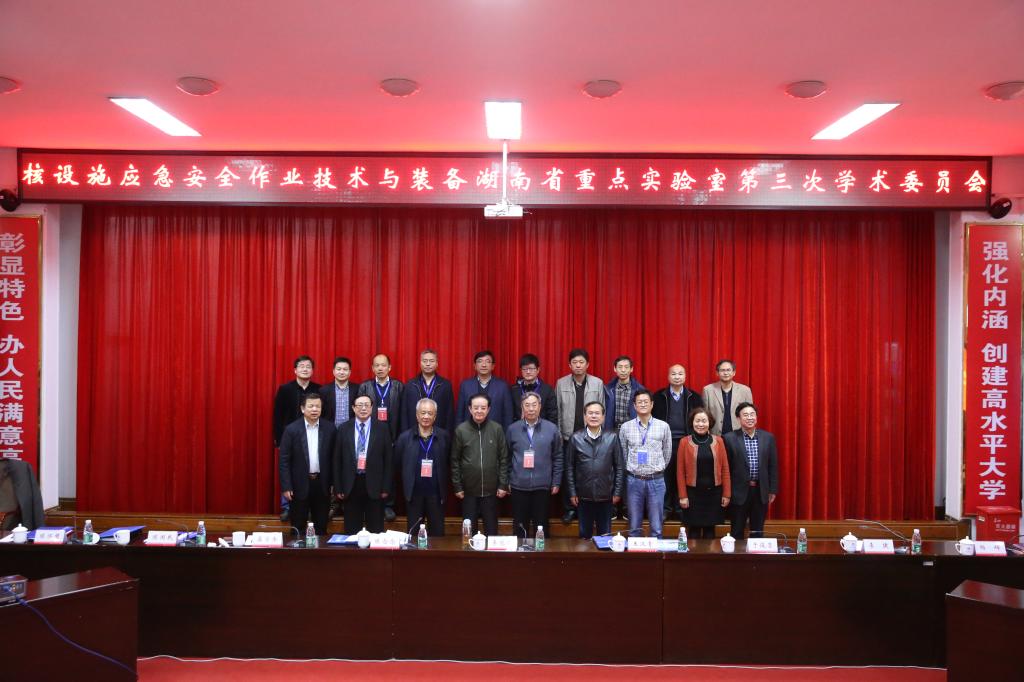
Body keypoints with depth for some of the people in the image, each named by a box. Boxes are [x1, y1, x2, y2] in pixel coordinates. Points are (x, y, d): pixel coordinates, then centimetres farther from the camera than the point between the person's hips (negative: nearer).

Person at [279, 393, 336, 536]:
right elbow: (284, 461, -6)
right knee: (298, 528, 8)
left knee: (322, 527, 10)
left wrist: (334, 483, 3)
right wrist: (286, 487, -10)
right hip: (299, 484, -2)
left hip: (322, 483, 2)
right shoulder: (291, 429, -6)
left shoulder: (329, 428, 0)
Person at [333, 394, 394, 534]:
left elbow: (388, 459, 0)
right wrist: (338, 488, 0)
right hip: (351, 485, 1)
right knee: (351, 530, 8)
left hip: (374, 485, -1)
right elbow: (337, 460, 5)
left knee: (376, 531, 5)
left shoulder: (382, 428, 1)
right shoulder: (344, 429, 4)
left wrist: (386, 487, -4)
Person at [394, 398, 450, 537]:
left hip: (436, 493, 0)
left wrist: (444, 486, 1)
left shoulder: (444, 436, 0)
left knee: (437, 534, 7)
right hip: (413, 493, 0)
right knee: (414, 534, 10)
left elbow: (449, 463, 5)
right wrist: (406, 483, 4)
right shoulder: (405, 437, 0)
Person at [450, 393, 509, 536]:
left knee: (491, 528, 10)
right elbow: (455, 460, 0)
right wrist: (457, 486, -2)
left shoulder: (497, 429, -2)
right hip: (468, 489, 0)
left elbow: (503, 459, 0)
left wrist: (503, 484, -3)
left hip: (491, 489, 0)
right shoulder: (461, 430, -3)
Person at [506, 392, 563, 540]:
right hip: (518, 486, 1)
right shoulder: (512, 429, 2)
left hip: (543, 486, 0)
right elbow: (507, 457, 6)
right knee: (520, 526, 10)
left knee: (542, 526, 8)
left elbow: (557, 458, 3)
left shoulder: (551, 429, 0)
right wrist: (506, 481, 4)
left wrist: (556, 482, 1)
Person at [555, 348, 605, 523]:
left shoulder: (598, 383, 1)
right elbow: (557, 412, 4)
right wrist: (558, 435, 1)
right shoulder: (561, 383, 2)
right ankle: (568, 509, 17)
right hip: (568, 436, 1)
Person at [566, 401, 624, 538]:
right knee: (584, 534, 12)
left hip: (606, 496, 0)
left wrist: (617, 492, -2)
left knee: (605, 535, 11)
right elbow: (570, 467, 1)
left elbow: (619, 466, 1)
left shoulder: (612, 437, -3)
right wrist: (572, 492, -1)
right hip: (584, 496, 0)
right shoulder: (576, 438, -2)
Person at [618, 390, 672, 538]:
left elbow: (667, 453, 9)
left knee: (656, 526, 7)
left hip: (656, 480, 0)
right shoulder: (625, 427, 0)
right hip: (634, 480, 0)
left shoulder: (663, 426, -1)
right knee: (634, 525, 10)